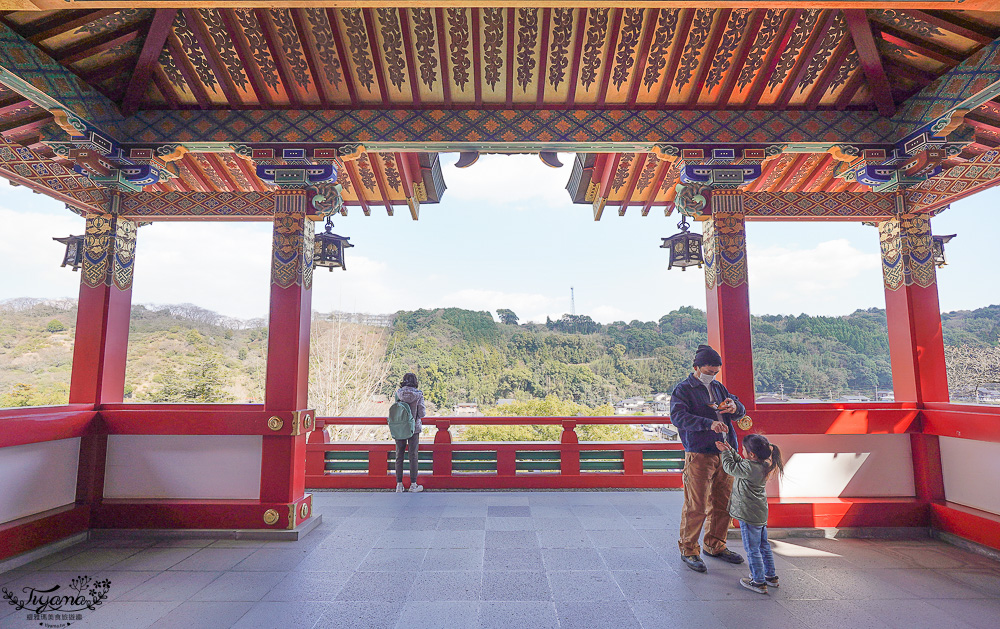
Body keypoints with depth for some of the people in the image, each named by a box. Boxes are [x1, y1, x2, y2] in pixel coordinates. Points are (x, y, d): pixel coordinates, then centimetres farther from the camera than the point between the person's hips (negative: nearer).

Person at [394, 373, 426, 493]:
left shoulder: (398, 393, -3)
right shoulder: (418, 395, -9)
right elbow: (422, 413, -9)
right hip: (414, 428, -2)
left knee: (399, 455, 8)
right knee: (413, 456, 5)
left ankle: (399, 484, 10)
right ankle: (413, 484, 10)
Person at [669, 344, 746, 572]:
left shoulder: (718, 387, 16)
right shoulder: (683, 389, -5)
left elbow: (740, 410, 16)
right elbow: (677, 417, -20)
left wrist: (734, 407, -9)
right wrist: (708, 423, -33)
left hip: (725, 453, 7)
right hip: (699, 455, -7)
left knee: (722, 504, 14)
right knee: (696, 506, -3)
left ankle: (715, 545, 32)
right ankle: (688, 550, 12)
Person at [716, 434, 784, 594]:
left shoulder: (749, 468, -28)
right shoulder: (764, 465, 0)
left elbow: (730, 468, -12)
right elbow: (740, 464, 15)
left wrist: (725, 452, 2)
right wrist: (730, 450, 13)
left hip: (749, 515, -9)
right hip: (761, 513, 9)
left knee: (752, 549, 4)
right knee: (763, 545, 22)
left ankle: (759, 582, 14)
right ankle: (771, 576, 35)